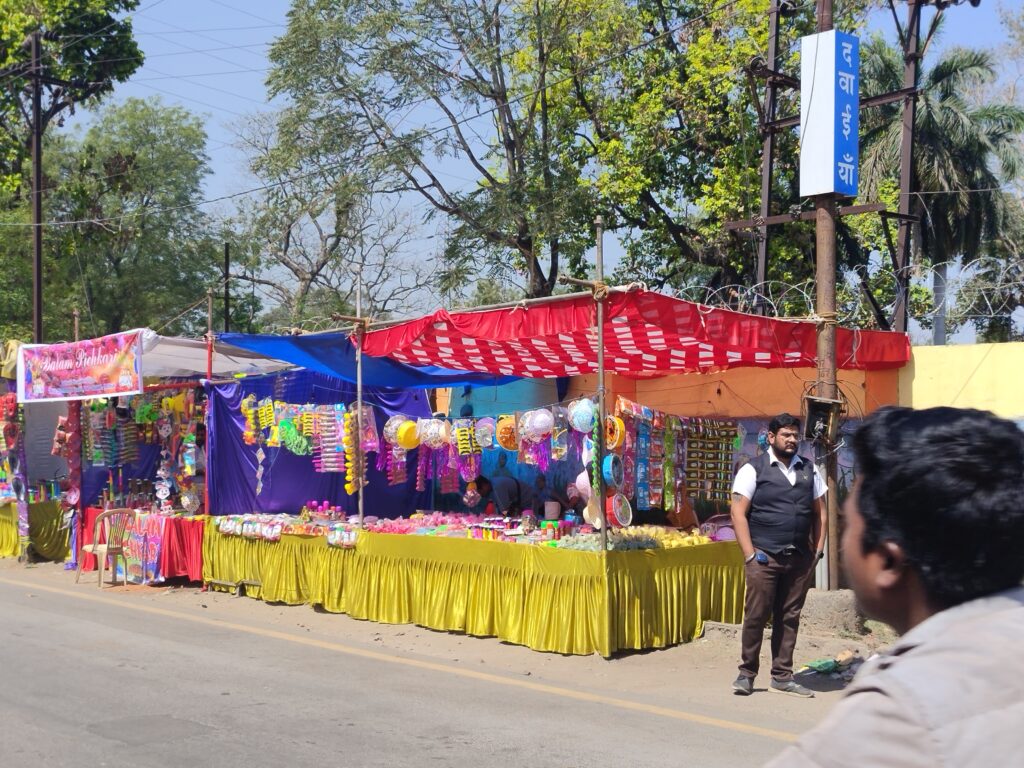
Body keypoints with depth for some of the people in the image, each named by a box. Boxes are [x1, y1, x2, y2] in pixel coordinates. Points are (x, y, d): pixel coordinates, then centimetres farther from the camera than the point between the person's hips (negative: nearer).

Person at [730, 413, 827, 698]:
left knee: (789, 618, 8)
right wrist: (750, 554, -11)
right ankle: (747, 674, 12)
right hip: (764, 557, -4)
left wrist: (818, 550, 6)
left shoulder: (809, 470, 12)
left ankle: (782, 677, 16)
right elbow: (738, 513, -6)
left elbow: (820, 512, 16)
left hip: (800, 559, 4)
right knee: (756, 616, -1)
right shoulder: (753, 469, -2)